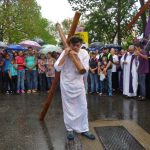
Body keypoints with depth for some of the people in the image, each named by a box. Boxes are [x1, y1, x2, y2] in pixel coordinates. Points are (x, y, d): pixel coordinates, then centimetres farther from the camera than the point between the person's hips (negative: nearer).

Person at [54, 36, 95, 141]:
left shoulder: (84, 53, -6)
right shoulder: (65, 52, -8)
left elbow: (85, 69, -16)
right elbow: (57, 68, -17)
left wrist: (77, 57, -24)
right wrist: (65, 55, -24)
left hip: (78, 84, 1)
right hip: (66, 84, -1)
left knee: (83, 107, 6)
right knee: (68, 108, 7)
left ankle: (84, 129, 20)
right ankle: (70, 129, 21)